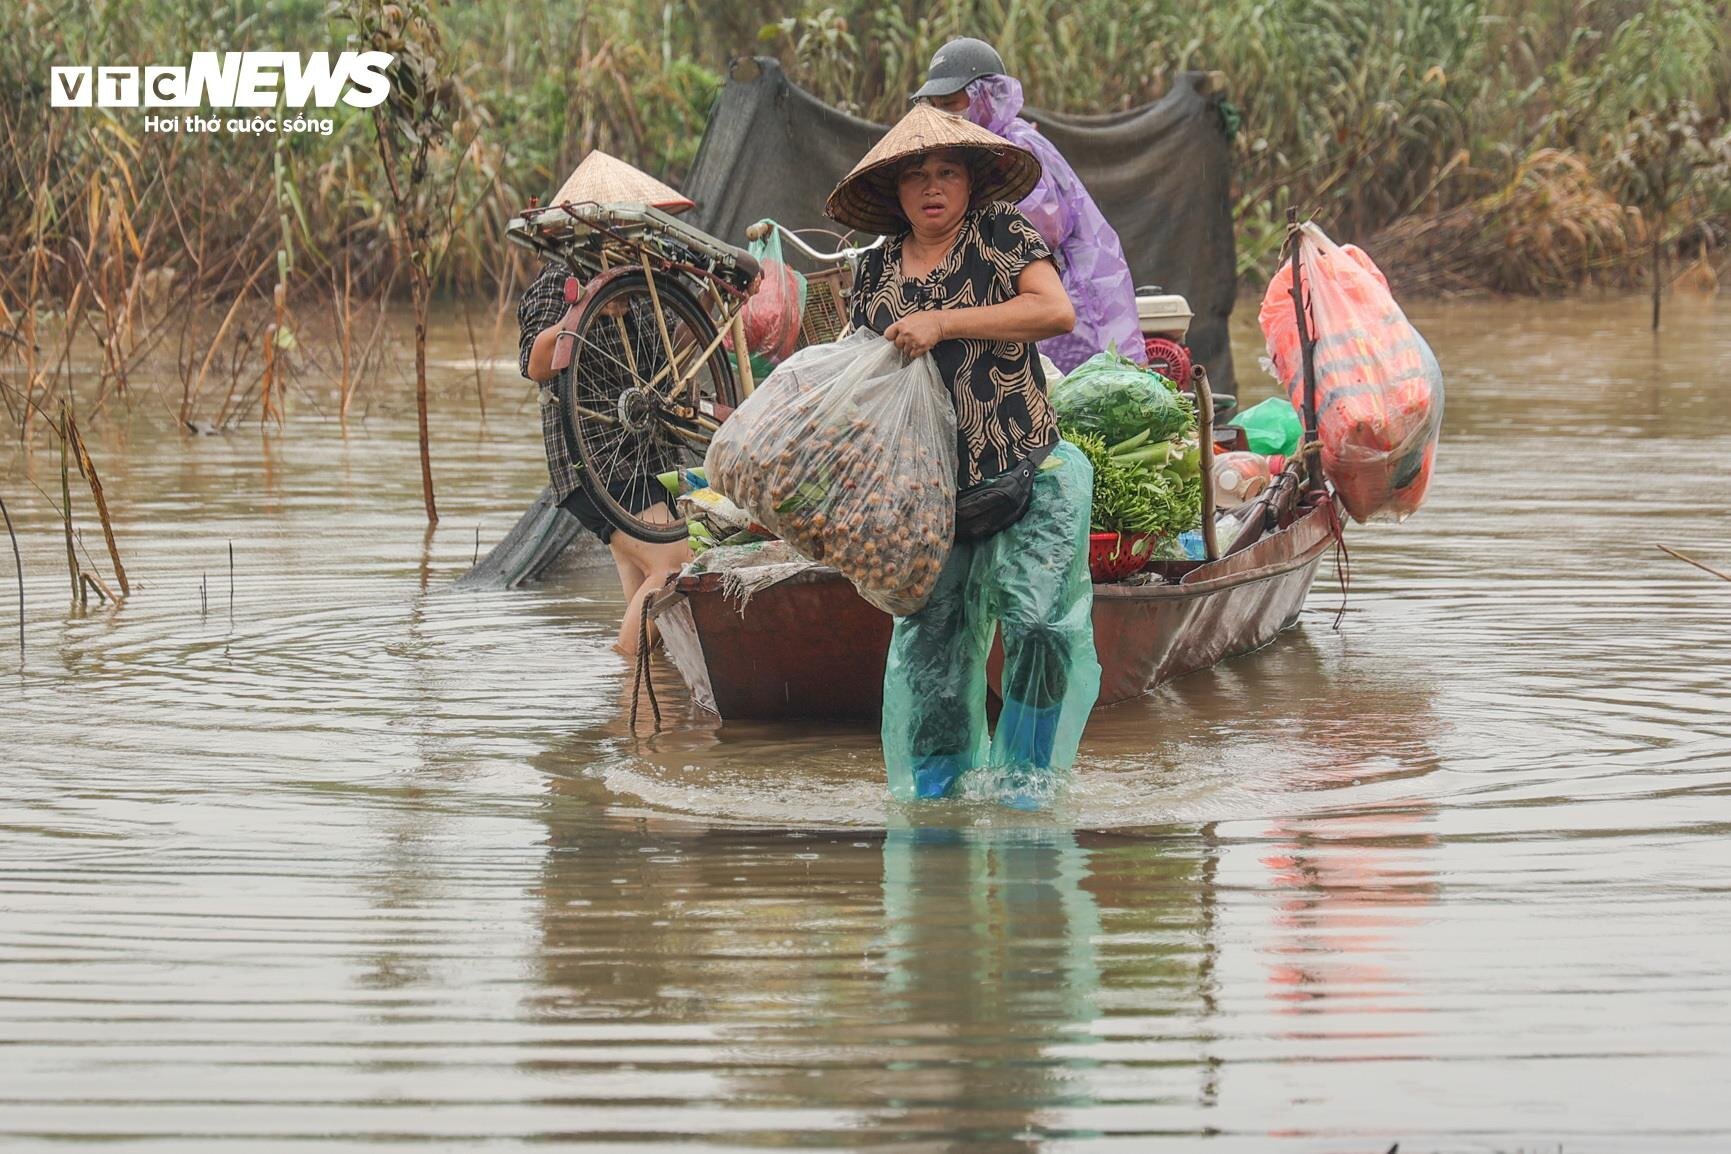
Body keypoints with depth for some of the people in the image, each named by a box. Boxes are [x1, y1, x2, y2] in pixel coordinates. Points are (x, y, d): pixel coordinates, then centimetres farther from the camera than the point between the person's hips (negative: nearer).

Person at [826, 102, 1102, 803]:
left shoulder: (1002, 233, 0)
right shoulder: (875, 272, 11)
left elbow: (1056, 310, -16)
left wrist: (943, 324, -18)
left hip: (1030, 475, -4)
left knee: (1037, 619, -14)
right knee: (929, 635, 1)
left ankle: (1026, 775, -1)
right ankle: (930, 783, 13)